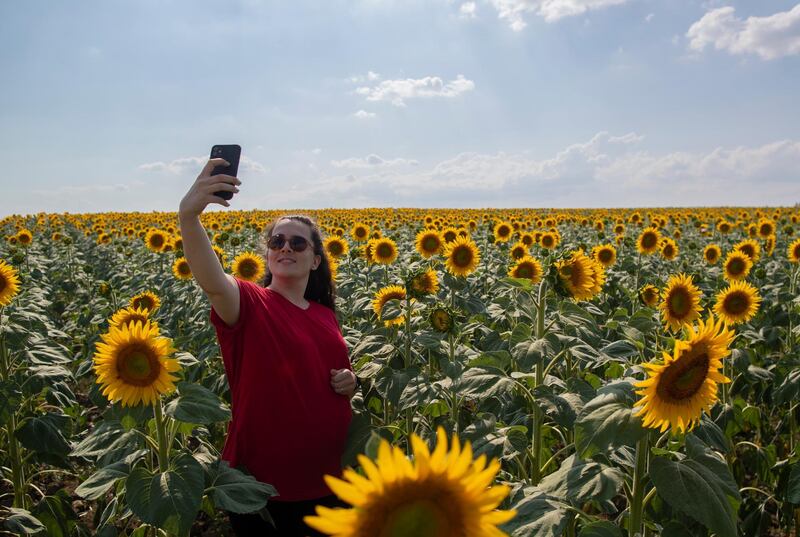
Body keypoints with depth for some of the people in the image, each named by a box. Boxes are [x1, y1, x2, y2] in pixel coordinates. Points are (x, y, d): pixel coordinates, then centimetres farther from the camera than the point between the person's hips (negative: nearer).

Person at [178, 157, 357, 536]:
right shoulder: (249, 305, -11)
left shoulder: (326, 316, 6)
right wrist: (188, 215, -51)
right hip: (262, 487, -5)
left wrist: (349, 383, -2)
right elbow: (211, 279, -34)